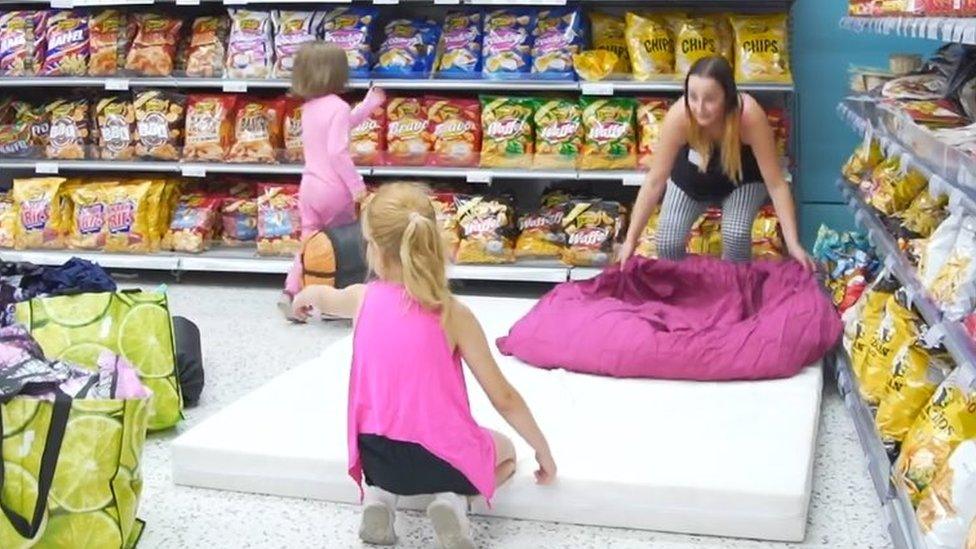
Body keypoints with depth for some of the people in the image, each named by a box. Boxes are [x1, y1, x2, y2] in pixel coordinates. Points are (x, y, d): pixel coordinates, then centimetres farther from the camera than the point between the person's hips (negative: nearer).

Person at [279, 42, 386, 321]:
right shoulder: (338, 107, -16)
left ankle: (291, 292, 3)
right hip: (335, 189, -7)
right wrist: (357, 185, -18)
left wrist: (369, 104, 32)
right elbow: (338, 152, -23)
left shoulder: (309, 107, 9)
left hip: (309, 185, 7)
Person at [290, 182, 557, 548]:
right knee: (505, 451, 28)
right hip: (440, 459, -3)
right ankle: (452, 500, -1)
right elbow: (503, 398, -12)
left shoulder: (363, 299, -7)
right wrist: (543, 450, 3)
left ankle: (380, 495, 8)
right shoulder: (452, 315, -17)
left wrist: (305, 296, 44)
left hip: (376, 457, 4)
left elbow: (324, 298, 20)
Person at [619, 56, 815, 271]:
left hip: (742, 177, -1)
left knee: (736, 234, -24)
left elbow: (776, 183, -32)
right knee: (668, 242, -12)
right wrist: (631, 240, -31)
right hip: (692, 177, 1)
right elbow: (655, 181, -30)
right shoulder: (679, 116, -37)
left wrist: (793, 244, -38)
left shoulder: (750, 115, -39)